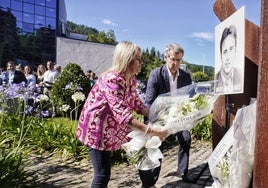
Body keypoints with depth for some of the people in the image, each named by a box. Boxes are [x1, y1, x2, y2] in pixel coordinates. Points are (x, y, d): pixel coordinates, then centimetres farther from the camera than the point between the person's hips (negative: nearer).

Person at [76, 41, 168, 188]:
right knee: (103, 174, -3)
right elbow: (122, 113, -35)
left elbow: (136, 103, 7)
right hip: (96, 127, -8)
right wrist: (149, 130, -36)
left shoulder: (131, 79, 0)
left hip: (110, 128, 8)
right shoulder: (110, 80, -28)